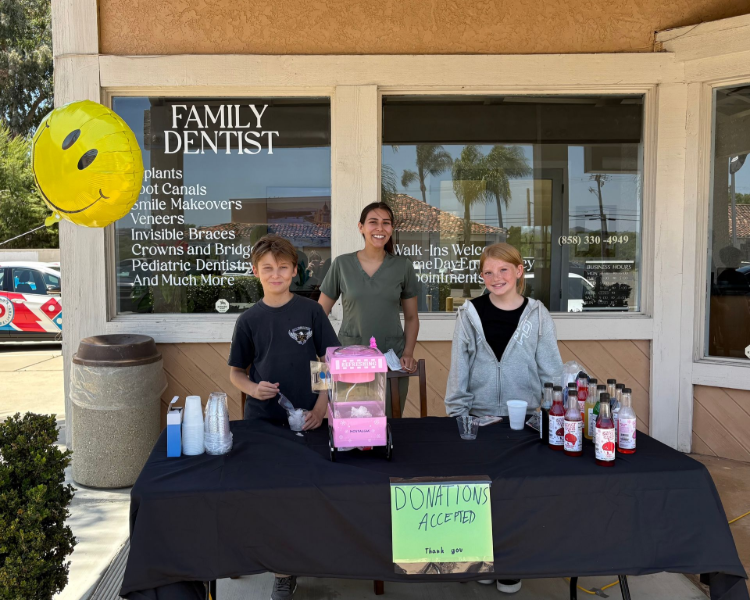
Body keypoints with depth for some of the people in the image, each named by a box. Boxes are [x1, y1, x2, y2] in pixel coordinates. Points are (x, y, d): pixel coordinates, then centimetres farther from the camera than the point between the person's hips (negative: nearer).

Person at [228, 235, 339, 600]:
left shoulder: (310, 311, -1)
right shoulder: (249, 320, 2)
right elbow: (235, 372, 10)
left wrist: (321, 406, -10)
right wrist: (252, 387, -12)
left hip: (305, 420, -1)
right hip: (261, 420, 1)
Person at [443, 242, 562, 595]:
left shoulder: (537, 315, -1)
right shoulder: (470, 314, 0)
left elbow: (551, 369, 1)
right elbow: (459, 369, 2)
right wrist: (456, 414, -2)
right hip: (480, 416, 0)